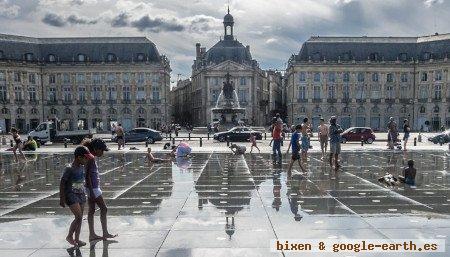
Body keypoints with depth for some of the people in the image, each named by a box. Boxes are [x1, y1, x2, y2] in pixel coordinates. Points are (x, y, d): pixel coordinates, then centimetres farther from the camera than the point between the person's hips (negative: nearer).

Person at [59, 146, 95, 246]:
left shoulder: (82, 167, 5)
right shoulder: (69, 169, -16)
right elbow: (62, 183, -13)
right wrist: (62, 198, -12)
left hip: (80, 194, 7)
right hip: (71, 195, -7)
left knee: (80, 217, 8)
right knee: (78, 217, -13)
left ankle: (77, 239, 19)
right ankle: (69, 236, 7)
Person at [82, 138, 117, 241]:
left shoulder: (91, 158, 11)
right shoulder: (91, 159, -18)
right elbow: (87, 176, -21)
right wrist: (91, 192, -21)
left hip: (93, 188, 10)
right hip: (92, 188, -10)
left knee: (91, 210, 11)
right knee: (104, 208, -2)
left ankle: (92, 234, 17)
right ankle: (105, 233, 6)